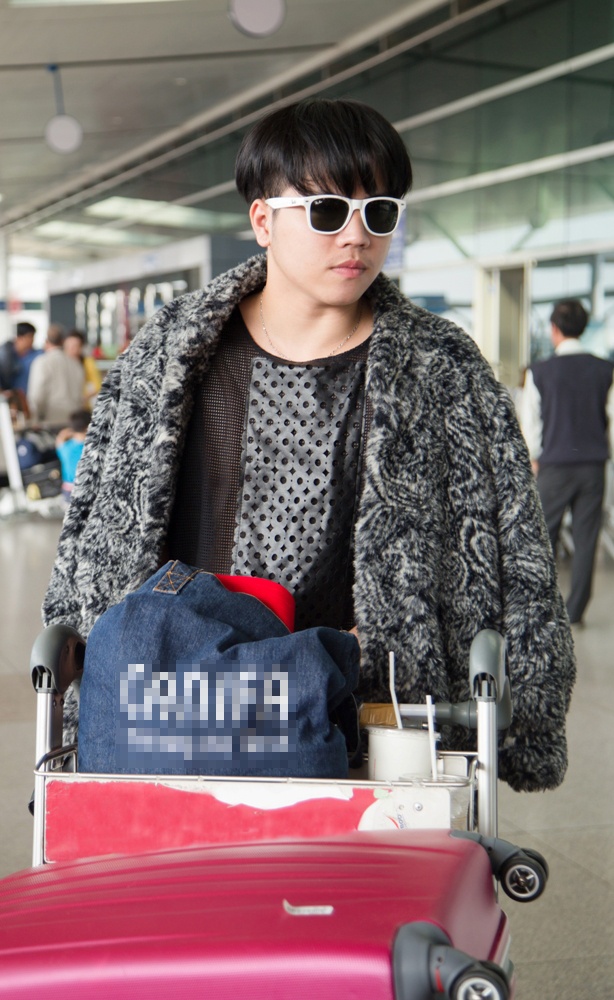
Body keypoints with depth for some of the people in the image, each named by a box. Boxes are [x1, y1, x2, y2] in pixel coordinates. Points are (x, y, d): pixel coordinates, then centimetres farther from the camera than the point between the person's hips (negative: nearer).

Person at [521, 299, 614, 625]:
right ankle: (575, 609, 8)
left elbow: (530, 421, 1)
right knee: (586, 537, 6)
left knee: (545, 535, 8)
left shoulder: (540, 372, -5)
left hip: (555, 465, -2)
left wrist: (535, 458, 15)